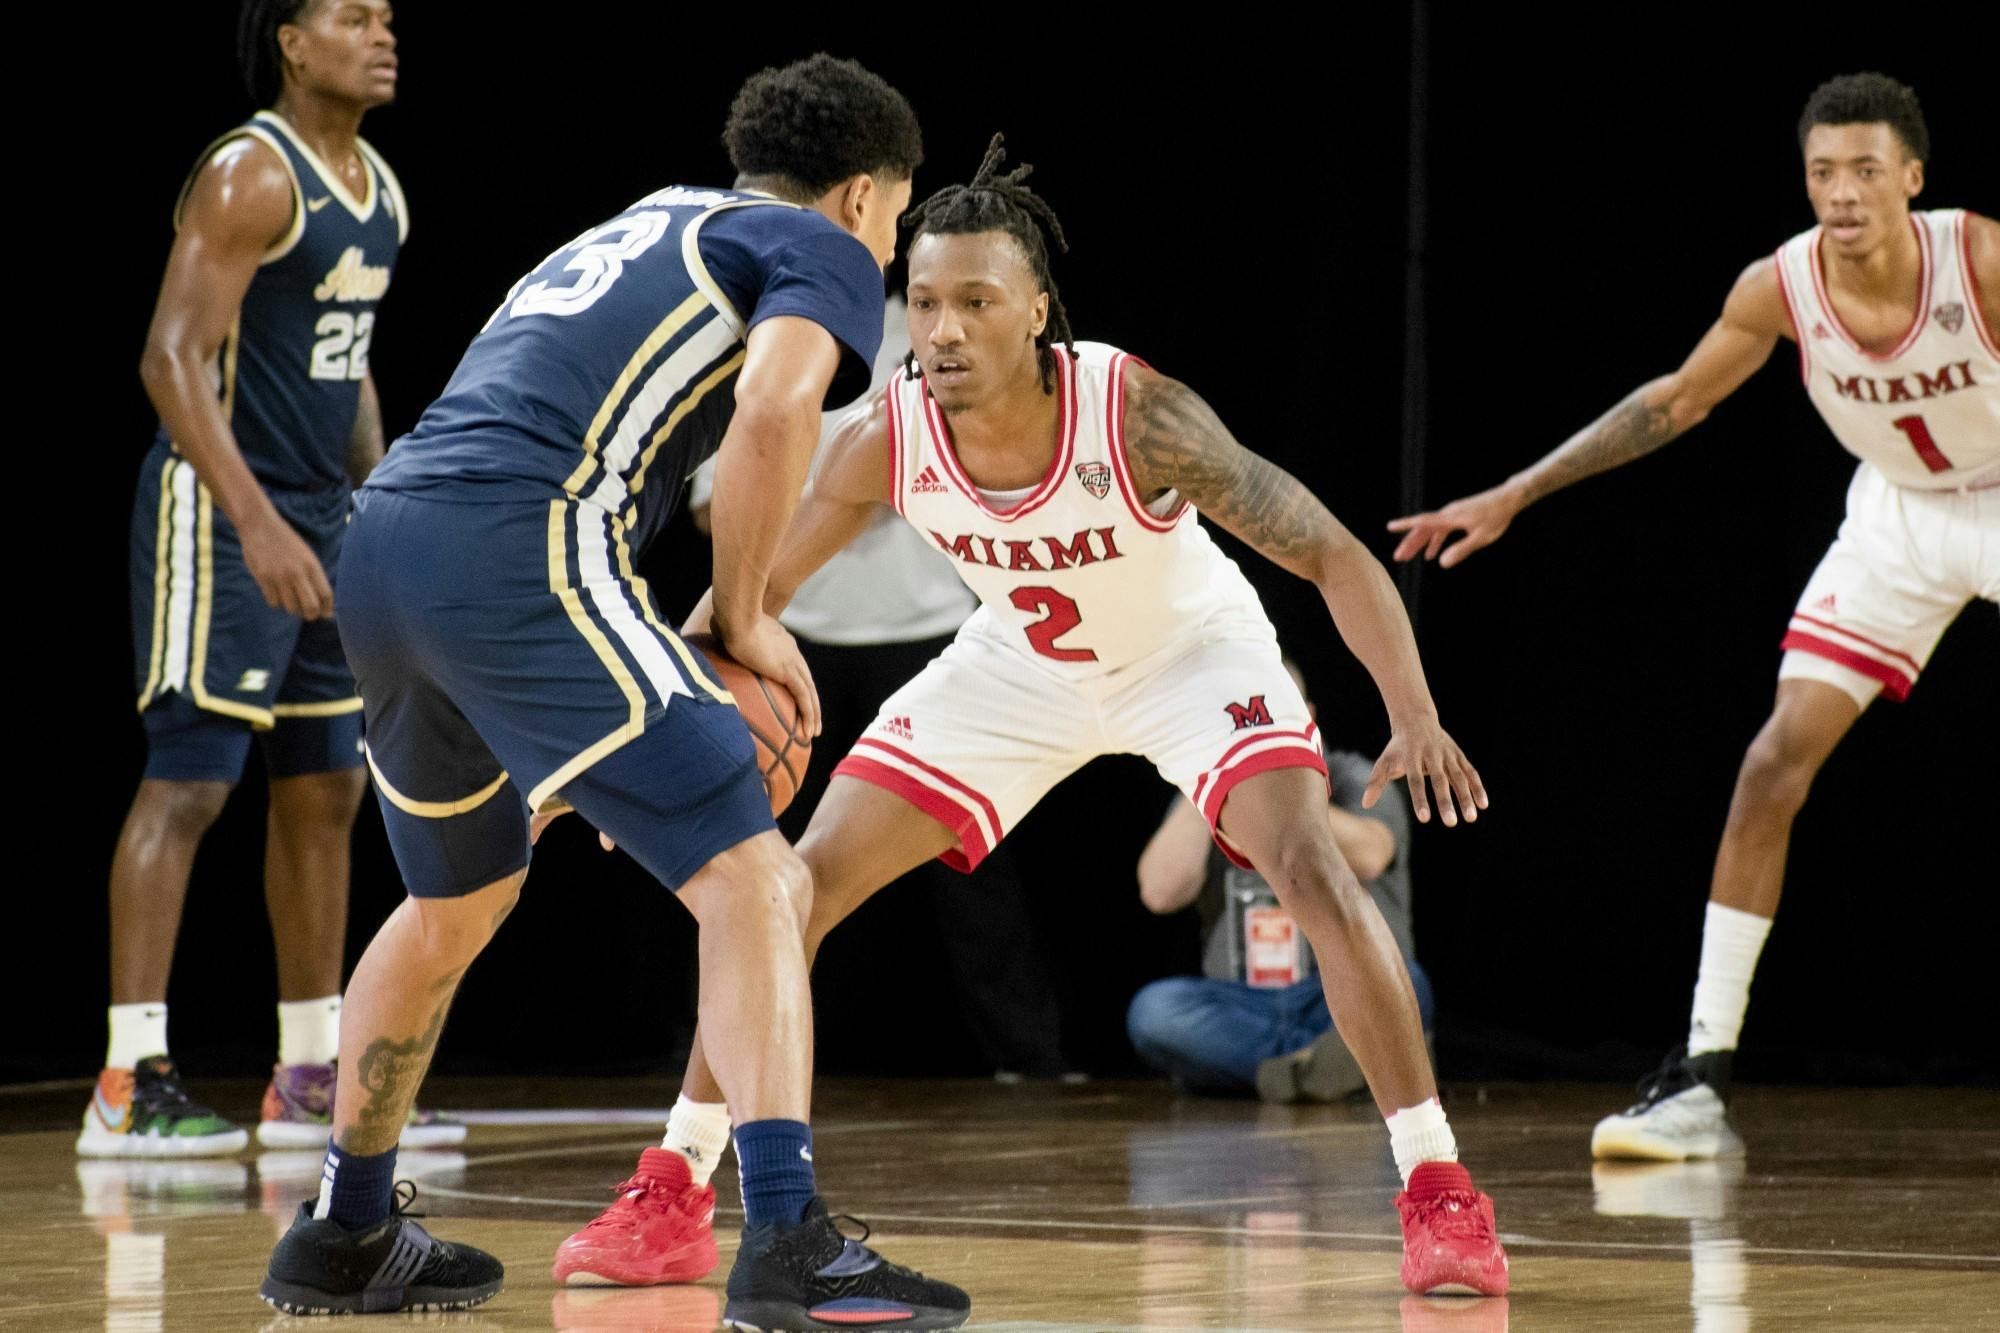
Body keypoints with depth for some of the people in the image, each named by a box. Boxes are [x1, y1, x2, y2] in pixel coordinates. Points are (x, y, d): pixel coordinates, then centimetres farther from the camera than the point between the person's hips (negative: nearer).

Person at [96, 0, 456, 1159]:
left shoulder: (380, 191, 13)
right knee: (187, 783, -10)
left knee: (328, 791, 11)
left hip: (321, 517, 9)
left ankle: (312, 1078, 18)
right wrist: (256, 521, -29)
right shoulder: (250, 176, -15)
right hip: (223, 510, -9)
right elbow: (173, 357, -21)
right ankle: (129, 1085, -9)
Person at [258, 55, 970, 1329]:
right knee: (753, 881, -8)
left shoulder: (643, 228, 33)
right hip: (517, 552, -8)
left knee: (459, 901, 29)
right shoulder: (820, 249, 9)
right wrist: (744, 619, 0)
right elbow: (776, 406, -13)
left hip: (384, 544, 8)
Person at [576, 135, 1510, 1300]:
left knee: (1313, 869, -26)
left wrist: (1416, 715, -43)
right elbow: (752, 591, -10)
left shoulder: (1137, 413, -35)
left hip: (1193, 654, -3)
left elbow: (1332, 554, -30)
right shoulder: (886, 442, -26)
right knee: (790, 889, -3)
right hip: (1018, 670, 3)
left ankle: (1439, 1192, -15)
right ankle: (671, 1201, 11)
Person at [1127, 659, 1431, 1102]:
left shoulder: (1354, 783, 4)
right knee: (1153, 1008, -31)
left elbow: (1367, 858, -20)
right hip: (1241, 1009, 2)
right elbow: (1160, 892, -6)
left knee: (1398, 982, -35)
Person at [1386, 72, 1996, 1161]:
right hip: (1897, 512, 3)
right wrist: (1512, 497, 0)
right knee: (1775, 764, -6)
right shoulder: (1779, 287, -17)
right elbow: (1677, 401, 0)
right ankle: (1701, 1078, -1)